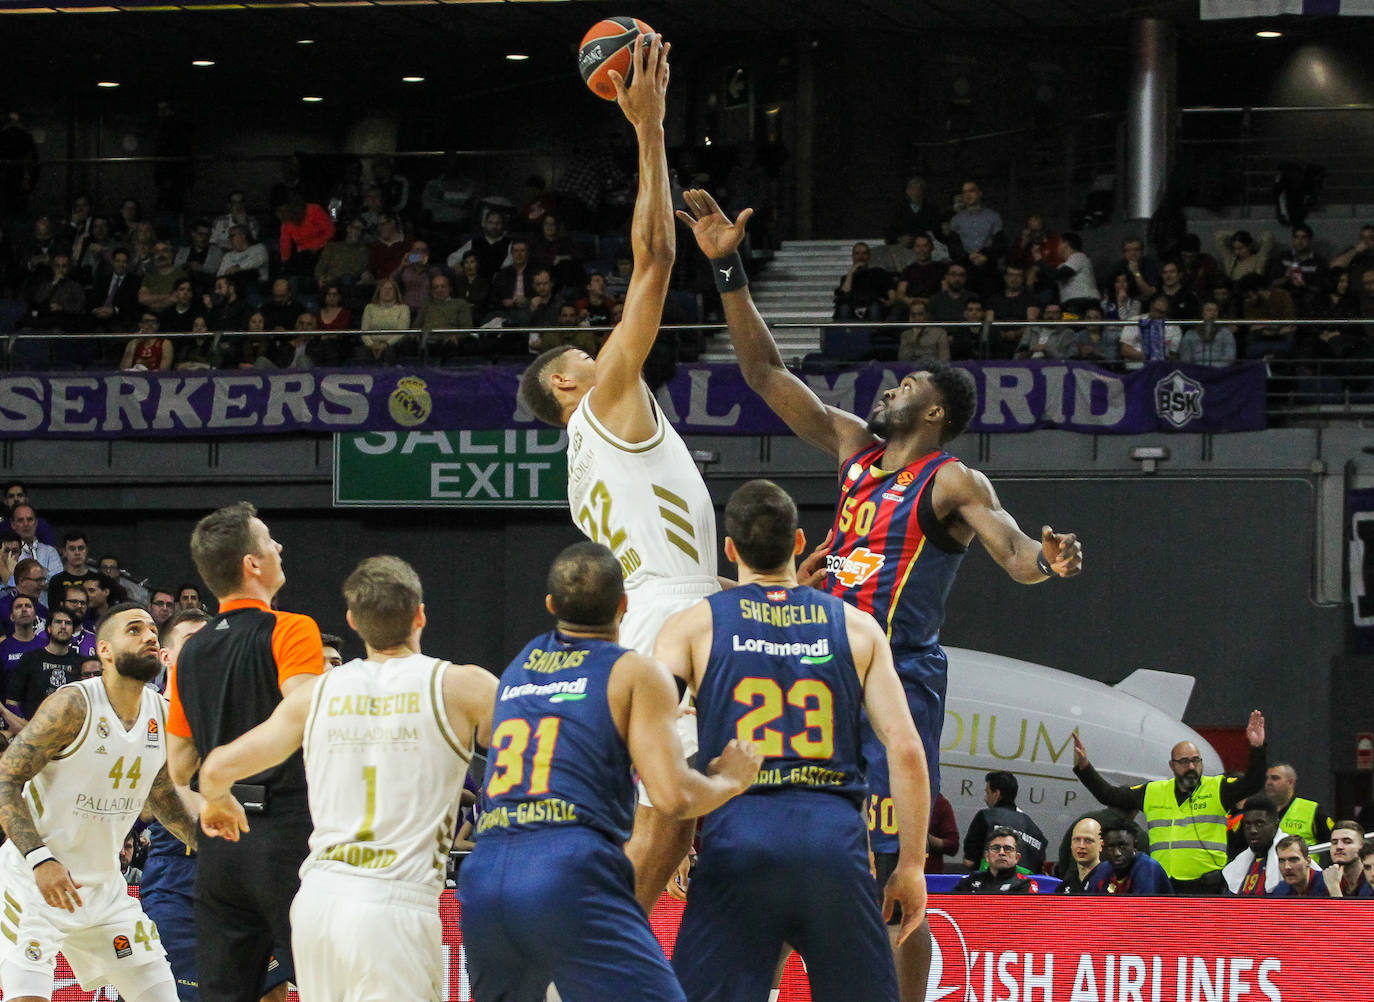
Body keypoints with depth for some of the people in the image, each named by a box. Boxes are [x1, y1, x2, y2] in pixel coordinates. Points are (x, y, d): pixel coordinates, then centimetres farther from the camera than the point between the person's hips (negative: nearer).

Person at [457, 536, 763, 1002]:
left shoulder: (519, 666, 24)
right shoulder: (636, 673, 6)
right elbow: (674, 797, -4)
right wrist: (729, 780, 16)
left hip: (483, 880, 6)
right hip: (571, 874, -6)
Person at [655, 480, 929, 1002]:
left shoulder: (692, 626, 9)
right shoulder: (857, 627, 13)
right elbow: (905, 748, 5)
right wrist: (912, 865, 10)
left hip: (737, 833, -1)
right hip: (834, 837, 1)